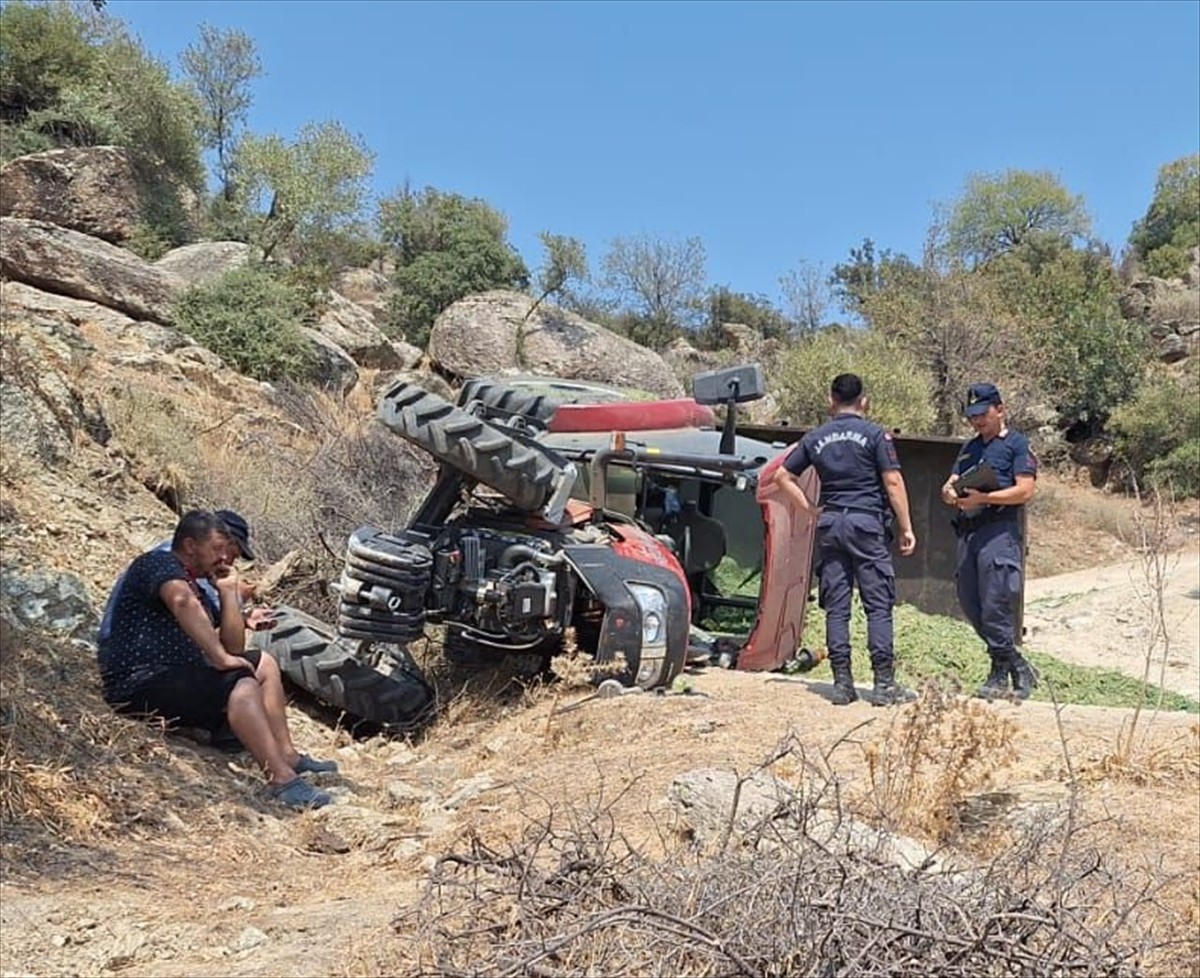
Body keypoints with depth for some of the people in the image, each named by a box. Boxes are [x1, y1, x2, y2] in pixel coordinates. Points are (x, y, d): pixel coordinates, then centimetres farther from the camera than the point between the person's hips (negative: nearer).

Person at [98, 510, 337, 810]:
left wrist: (229, 592, 11)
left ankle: (287, 755, 3)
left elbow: (233, 645, 18)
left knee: (262, 664, 11)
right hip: (140, 685, -10)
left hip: (179, 676, 10)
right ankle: (282, 779, -35)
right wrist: (220, 657, -29)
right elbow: (182, 601, -31)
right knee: (241, 686, -27)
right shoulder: (158, 563, -6)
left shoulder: (197, 588, 22)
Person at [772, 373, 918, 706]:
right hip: (867, 523, -3)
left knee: (836, 606, 5)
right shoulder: (875, 434, -2)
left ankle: (842, 683, 7)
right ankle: (885, 684, -1)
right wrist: (906, 528, -2)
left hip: (829, 525, 4)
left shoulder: (815, 438, 9)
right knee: (879, 605, 0)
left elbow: (783, 475, 12)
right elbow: (893, 483, -6)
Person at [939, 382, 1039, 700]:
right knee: (970, 605, 7)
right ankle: (1018, 667, 19)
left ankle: (1000, 674, 2)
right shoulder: (970, 448, 25)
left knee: (994, 607, -10)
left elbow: (1025, 491, -9)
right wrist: (950, 492, -4)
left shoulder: (1017, 444, 2)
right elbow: (951, 484, 21)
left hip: (1000, 531, -8)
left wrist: (982, 498, -17)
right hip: (968, 533, 8)